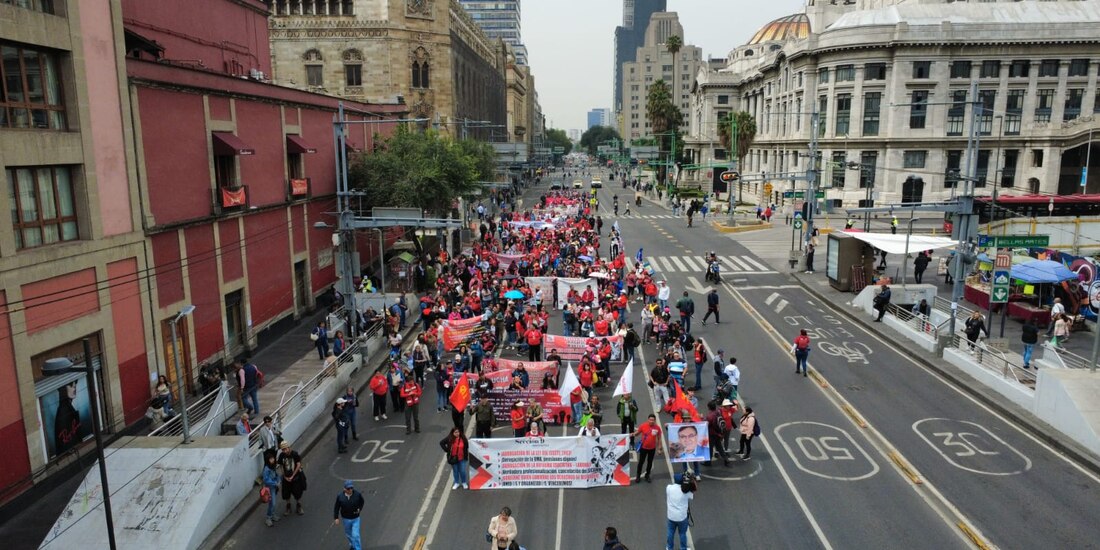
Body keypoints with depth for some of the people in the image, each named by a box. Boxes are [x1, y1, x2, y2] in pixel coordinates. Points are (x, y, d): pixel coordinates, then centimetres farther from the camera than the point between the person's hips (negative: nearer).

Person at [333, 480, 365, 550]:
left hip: (355, 519, -2)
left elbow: (362, 502, -1)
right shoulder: (340, 496, -19)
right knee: (348, 534, 24)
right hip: (345, 519, 2)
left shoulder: (358, 494, -20)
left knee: (355, 535, -7)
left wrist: (359, 509, -15)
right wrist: (336, 518, -8)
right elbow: (336, 507, -7)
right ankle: (352, 544, 52)